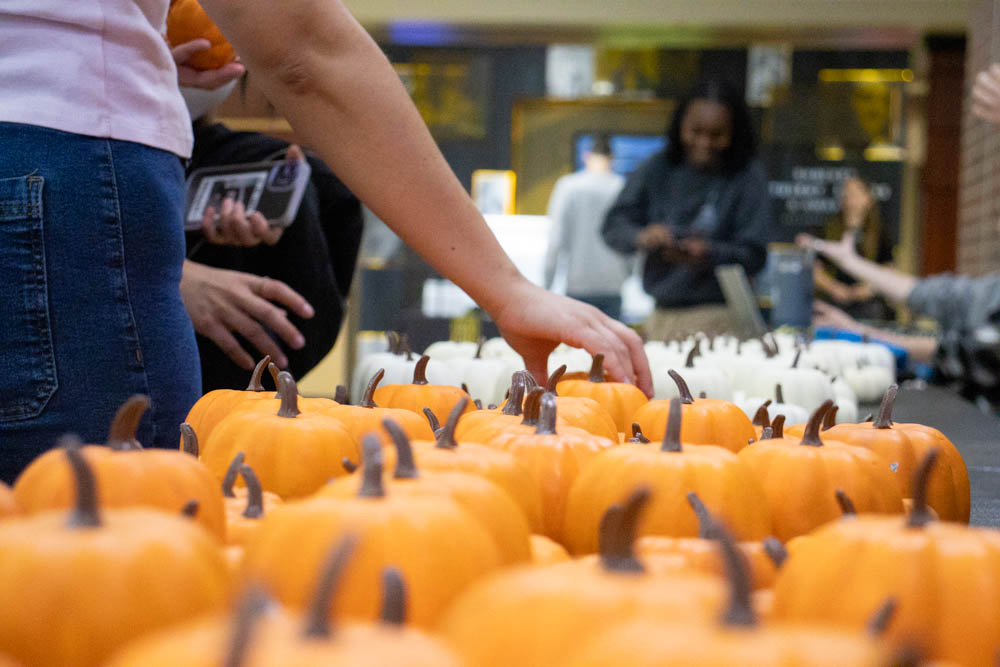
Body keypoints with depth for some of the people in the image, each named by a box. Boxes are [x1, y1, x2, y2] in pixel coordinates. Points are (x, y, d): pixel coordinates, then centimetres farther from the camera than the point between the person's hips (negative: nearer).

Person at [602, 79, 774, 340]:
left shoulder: (749, 176, -2)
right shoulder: (658, 169, 7)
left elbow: (754, 254, -5)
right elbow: (613, 225, 3)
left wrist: (709, 254, -23)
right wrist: (641, 237, -18)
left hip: (717, 317, -3)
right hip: (662, 314, 3)